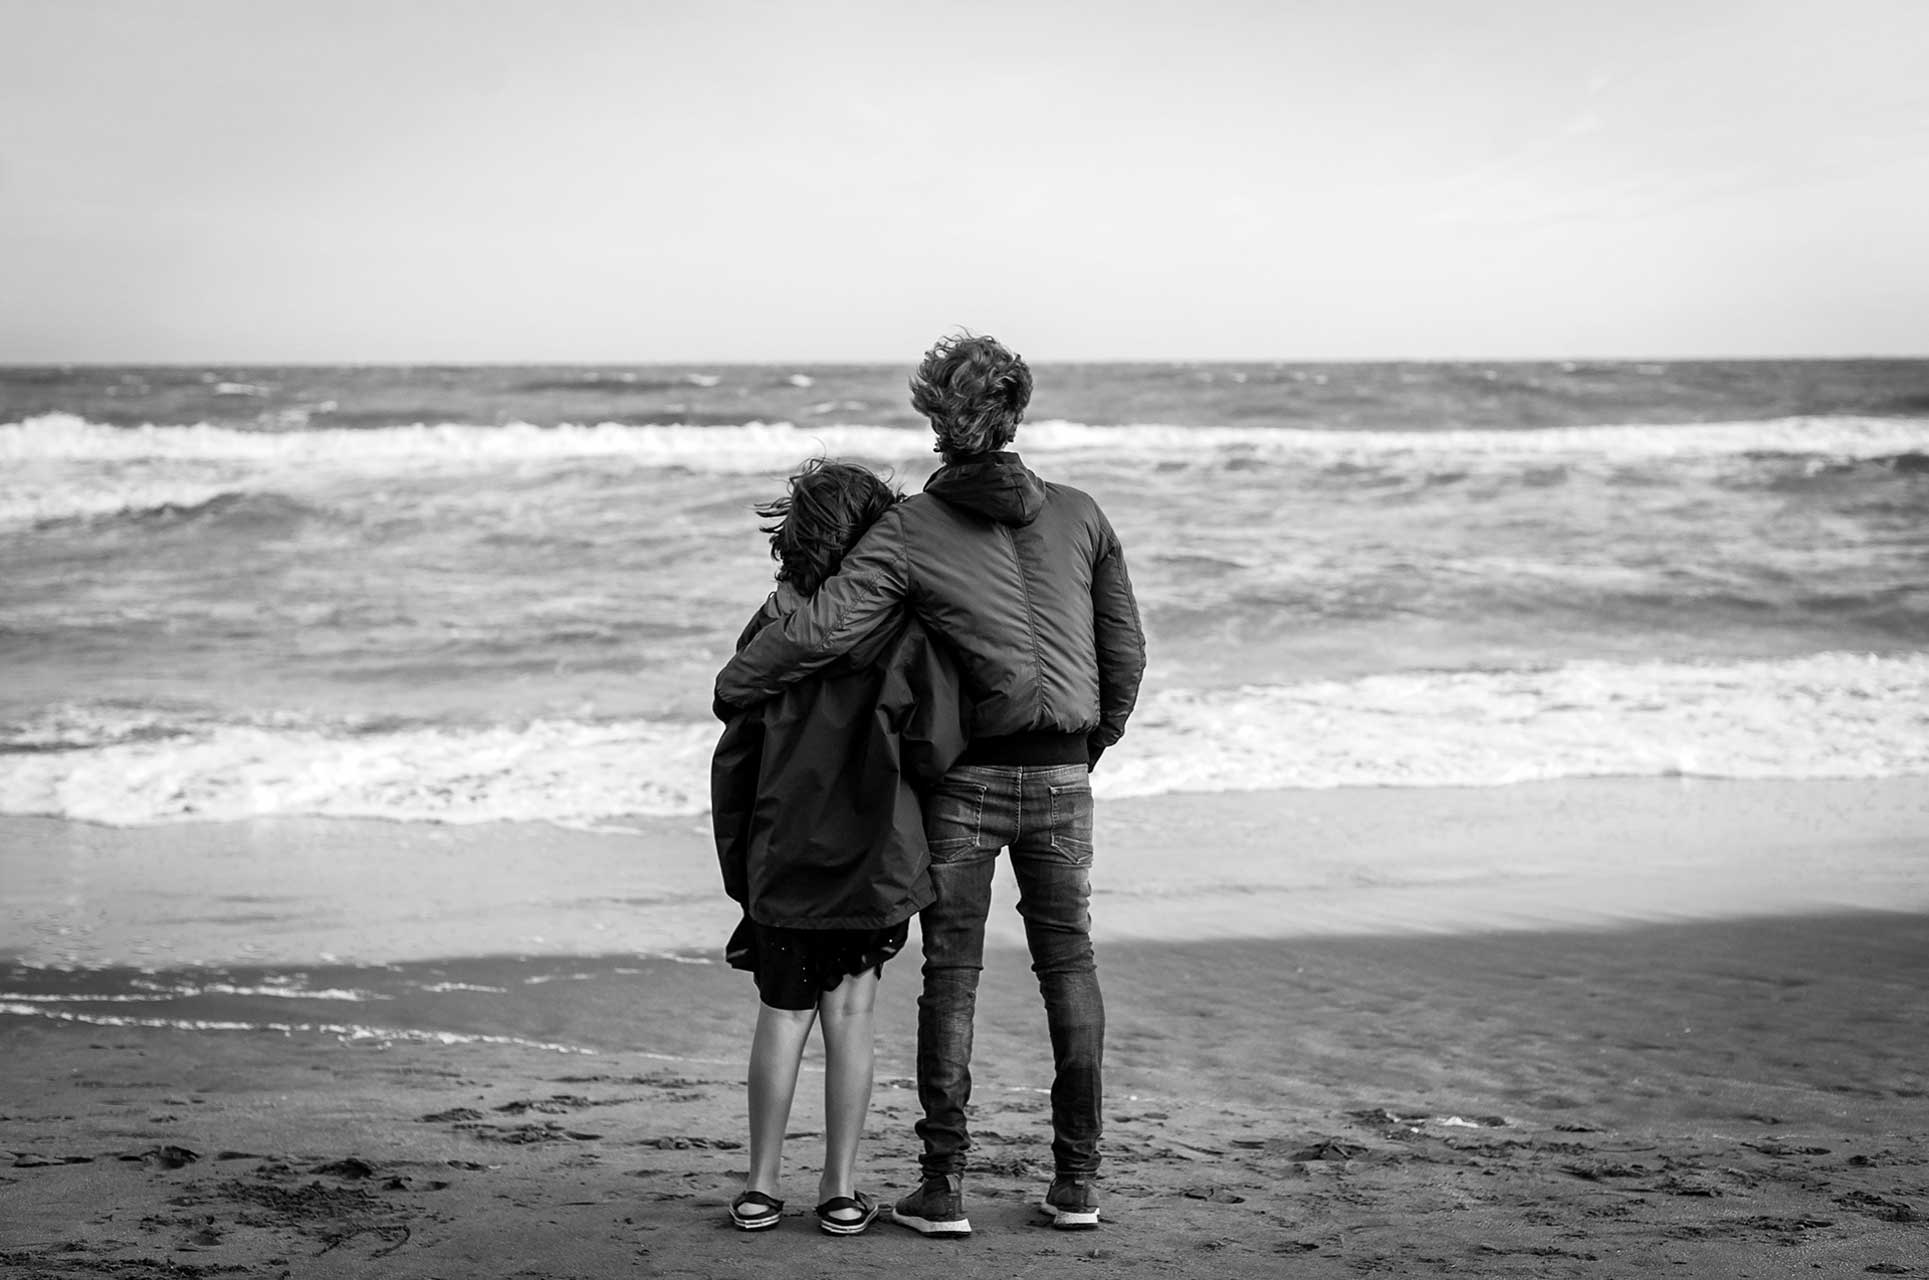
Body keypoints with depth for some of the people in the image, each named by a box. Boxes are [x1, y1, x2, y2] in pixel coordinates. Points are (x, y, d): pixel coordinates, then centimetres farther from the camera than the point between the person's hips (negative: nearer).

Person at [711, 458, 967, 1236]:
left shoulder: (772, 630, -3)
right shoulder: (908, 637, -10)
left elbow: (735, 757, 1)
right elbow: (936, 755, -13)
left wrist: (737, 865, 10)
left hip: (783, 860, 1)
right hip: (877, 861, -1)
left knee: (783, 1014, 10)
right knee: (850, 1012, 8)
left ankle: (762, 1186, 15)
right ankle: (842, 1189, 10)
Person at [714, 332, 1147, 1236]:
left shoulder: (910, 530, -8)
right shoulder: (1079, 516, 1)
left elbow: (825, 628, -18)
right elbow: (1125, 650, 5)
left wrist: (732, 686, -5)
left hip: (963, 775, -2)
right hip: (1060, 774, 2)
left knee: (951, 973, 7)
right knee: (1068, 962, 13)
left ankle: (943, 1185, 7)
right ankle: (1076, 1178, 14)